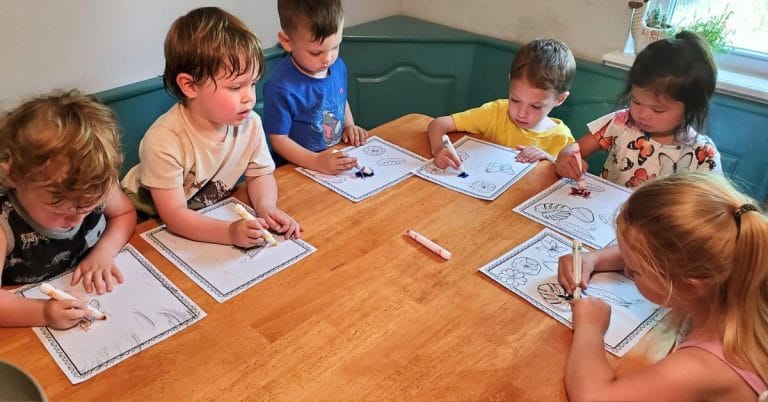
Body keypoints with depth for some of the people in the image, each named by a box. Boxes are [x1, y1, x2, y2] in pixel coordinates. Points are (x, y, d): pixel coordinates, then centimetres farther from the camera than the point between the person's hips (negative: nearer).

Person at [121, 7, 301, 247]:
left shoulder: (250, 123, -14)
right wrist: (230, 233, -38)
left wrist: (266, 207, -19)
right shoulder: (165, 140, -27)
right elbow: (175, 215, -25)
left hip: (217, 215, 4)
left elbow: (260, 174, 1)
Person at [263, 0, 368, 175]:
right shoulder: (281, 88, -20)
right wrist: (316, 162, -26)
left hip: (339, 158, 5)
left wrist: (350, 126, 3)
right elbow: (279, 140, -14)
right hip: (298, 168, -5)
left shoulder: (338, 66, 1)